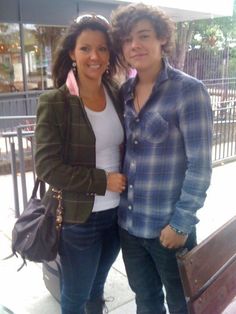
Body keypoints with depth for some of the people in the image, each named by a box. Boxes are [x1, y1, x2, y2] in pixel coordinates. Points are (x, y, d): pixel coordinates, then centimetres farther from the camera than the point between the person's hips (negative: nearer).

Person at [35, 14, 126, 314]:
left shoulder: (118, 96, 0)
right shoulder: (54, 102, -14)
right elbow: (47, 166, -18)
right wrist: (103, 180, -18)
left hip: (117, 213, 4)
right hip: (78, 219, -4)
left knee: (97, 287, 26)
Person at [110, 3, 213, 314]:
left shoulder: (188, 90, -14)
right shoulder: (124, 91, 3)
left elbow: (200, 165, -15)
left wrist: (181, 223, -14)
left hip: (168, 225, -5)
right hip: (128, 222, 5)